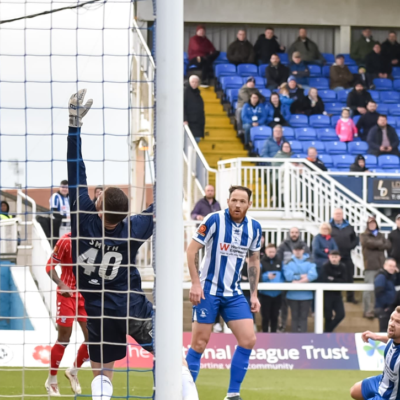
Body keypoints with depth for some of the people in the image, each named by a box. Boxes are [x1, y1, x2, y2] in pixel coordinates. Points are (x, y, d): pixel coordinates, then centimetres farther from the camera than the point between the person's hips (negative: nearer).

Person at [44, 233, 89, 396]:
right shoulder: (66, 241, -12)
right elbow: (50, 266, -9)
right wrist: (61, 284, -24)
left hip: (87, 296, 5)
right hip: (67, 295, -5)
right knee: (64, 339, -1)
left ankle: (73, 371, 24)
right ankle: (51, 381, 14)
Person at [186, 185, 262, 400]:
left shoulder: (254, 227, 1)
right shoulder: (214, 220, -13)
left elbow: (254, 260, 14)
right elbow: (191, 250, -10)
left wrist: (254, 294, 9)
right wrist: (195, 283, -16)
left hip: (233, 293, 5)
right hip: (208, 290, -5)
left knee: (248, 340, -6)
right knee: (199, 343, -4)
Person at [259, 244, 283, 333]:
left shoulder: (279, 262, 6)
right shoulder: (262, 262, -4)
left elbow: (283, 275, 10)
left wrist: (281, 282, -9)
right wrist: (267, 277, -26)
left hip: (277, 293, 3)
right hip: (265, 293, -3)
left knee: (274, 315, 8)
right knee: (265, 316, 2)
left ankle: (273, 333, 16)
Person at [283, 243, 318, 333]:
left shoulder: (309, 262, 5)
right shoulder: (289, 262, 5)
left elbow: (313, 275, -12)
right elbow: (288, 276, -11)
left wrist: (298, 281, -17)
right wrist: (302, 276, -9)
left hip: (306, 295, 0)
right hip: (293, 295, 0)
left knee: (303, 317, 0)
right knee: (295, 317, 5)